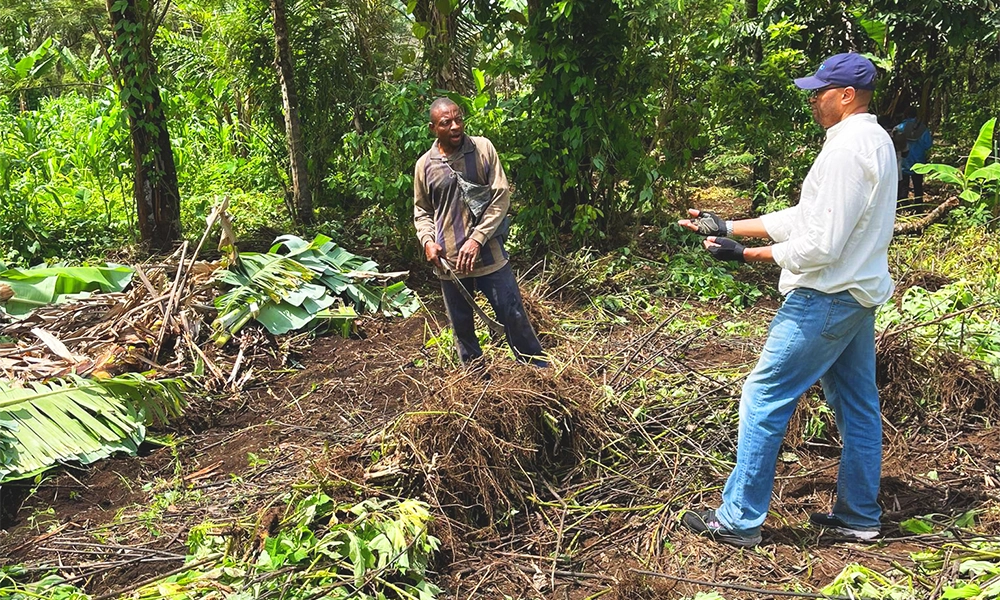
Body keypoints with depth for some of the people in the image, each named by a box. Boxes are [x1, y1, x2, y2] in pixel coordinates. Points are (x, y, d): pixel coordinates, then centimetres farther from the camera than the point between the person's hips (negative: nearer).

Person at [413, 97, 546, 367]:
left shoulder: (483, 148, -4)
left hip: (489, 254, -2)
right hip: (448, 261, 2)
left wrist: (477, 239, -14)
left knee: (514, 316, 5)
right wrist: (427, 241, -7)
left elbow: (501, 196, -6)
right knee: (462, 325, 13)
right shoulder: (424, 165, 1)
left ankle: (539, 370, 22)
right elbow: (421, 211, 13)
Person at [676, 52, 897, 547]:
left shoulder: (847, 149, -20)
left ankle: (739, 520, 5)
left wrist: (744, 255, -15)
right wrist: (728, 226, 10)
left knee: (763, 400, -3)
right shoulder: (875, 141, 13)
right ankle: (859, 516, 29)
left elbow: (820, 245, -24)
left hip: (824, 300, -11)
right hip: (858, 295, 11)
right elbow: (804, 216, 13)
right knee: (856, 404, 16)